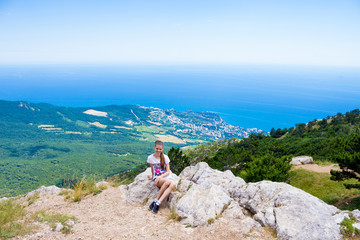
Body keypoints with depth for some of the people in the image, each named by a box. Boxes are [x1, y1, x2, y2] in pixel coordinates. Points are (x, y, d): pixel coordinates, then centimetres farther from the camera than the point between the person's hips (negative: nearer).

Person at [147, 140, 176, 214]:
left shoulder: (165, 157, -1)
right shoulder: (150, 158, 0)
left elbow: (168, 172, -3)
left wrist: (160, 177, -16)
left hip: (166, 177, 1)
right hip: (157, 178, -1)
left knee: (173, 184, -36)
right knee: (167, 182, -37)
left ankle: (157, 202, -33)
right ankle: (157, 201, -26)